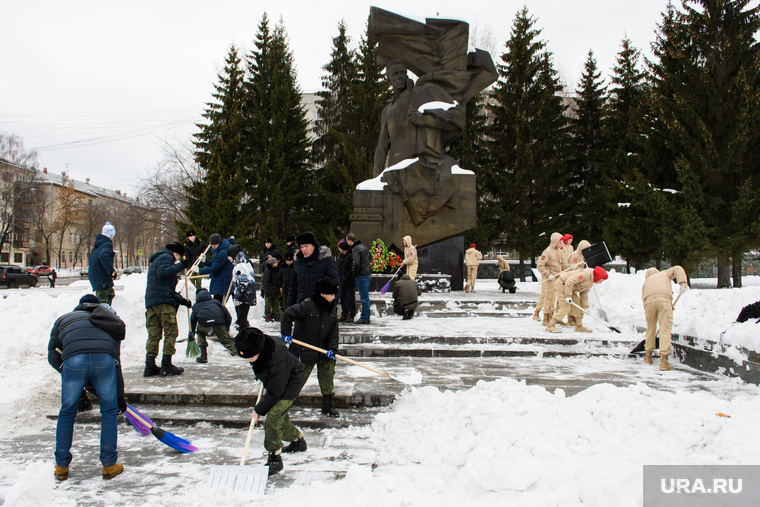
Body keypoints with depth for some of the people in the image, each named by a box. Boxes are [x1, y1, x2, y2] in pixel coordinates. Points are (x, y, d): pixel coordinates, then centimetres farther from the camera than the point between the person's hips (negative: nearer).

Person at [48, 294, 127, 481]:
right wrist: (120, 396, 39)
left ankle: (61, 467, 32)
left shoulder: (63, 320, 34)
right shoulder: (110, 328, 35)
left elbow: (53, 356, 25)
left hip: (73, 361, 0)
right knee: (109, 411, 20)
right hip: (104, 359, 1)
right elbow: (116, 363, 34)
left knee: (67, 413, 21)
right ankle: (109, 465, 26)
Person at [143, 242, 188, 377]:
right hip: (164, 301, -9)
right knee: (171, 332, -4)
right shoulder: (166, 257, 1)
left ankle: (150, 366, 2)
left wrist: (179, 298, 24)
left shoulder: (155, 261, 32)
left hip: (150, 302, 9)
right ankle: (166, 365, -6)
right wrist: (180, 265, -14)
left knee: (153, 334, 6)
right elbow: (163, 273, -20)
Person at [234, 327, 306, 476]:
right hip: (275, 383, 8)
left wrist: (259, 410, -20)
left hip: (289, 384, -8)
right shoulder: (260, 345, -19)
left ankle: (275, 458, -4)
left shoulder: (277, 361, -41)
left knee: (272, 420, -16)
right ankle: (298, 440, 42)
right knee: (280, 417, 19)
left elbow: (275, 392, -30)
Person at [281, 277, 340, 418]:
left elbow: (334, 332, 3)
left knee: (328, 376, 8)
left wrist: (332, 348, -8)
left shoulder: (332, 309, 2)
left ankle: (327, 406, 19)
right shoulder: (307, 305, -19)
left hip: (324, 350, 6)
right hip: (306, 350, -6)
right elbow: (287, 315, -14)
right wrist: (286, 334, -10)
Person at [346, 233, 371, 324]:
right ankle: (367, 317, 20)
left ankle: (364, 318, 0)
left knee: (364, 297, -5)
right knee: (366, 296, 14)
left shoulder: (355, 249, -14)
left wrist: (355, 275, -11)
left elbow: (357, 264, -23)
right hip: (368, 273, 9)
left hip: (362, 275, -9)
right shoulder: (363, 246, 15)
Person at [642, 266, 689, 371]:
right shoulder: (665, 273, 35)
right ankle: (663, 360, -12)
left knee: (650, 328, 19)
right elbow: (677, 269, 15)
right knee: (665, 329, -3)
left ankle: (648, 357, 28)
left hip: (649, 300, 2)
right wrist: (683, 283, 3)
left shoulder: (646, 282, 35)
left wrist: (647, 316, 30)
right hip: (664, 299, -2)